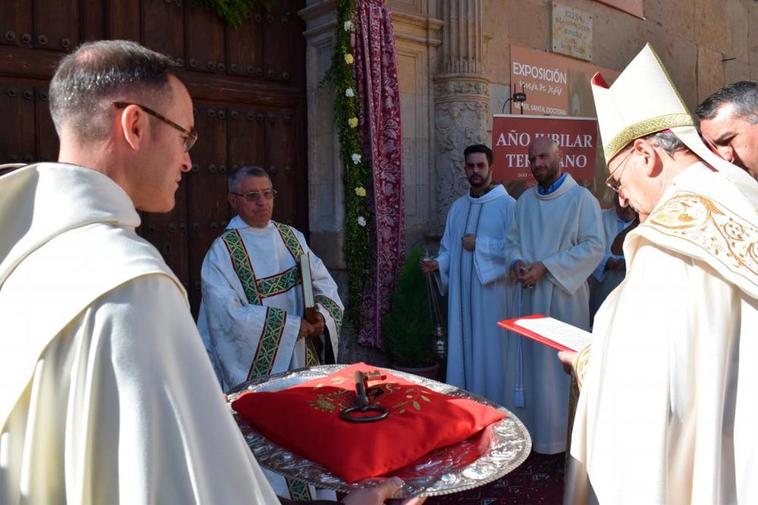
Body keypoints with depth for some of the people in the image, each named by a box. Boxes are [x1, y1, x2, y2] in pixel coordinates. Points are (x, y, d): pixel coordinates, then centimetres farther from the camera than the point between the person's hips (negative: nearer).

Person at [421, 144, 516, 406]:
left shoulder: (507, 204, -5)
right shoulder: (457, 207, 13)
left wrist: (479, 244, -14)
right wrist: (439, 263, -4)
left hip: (491, 289, -5)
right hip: (461, 289, 5)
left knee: (490, 348, 0)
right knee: (462, 346, 9)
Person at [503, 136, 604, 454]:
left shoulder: (582, 198, -6)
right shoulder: (525, 200, 12)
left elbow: (593, 247, -12)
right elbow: (513, 239, 17)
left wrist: (545, 267, -17)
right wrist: (517, 261, -6)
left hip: (563, 296, -5)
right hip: (527, 295, 5)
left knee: (559, 365, 1)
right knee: (524, 362, 10)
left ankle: (559, 436, 16)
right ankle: (525, 428, 24)